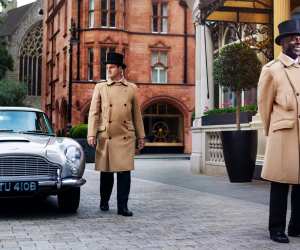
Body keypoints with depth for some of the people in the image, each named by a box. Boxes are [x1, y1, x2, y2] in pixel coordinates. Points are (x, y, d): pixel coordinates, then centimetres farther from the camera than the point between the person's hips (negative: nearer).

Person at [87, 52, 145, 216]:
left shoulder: (131, 88, 9)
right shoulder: (100, 88, 7)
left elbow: (137, 114, 12)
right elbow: (93, 113, 3)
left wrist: (140, 136, 11)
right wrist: (91, 134, -7)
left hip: (126, 137, 0)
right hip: (105, 137, 0)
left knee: (124, 171, -3)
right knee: (106, 171, 8)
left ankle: (122, 206, 5)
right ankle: (104, 201, 27)